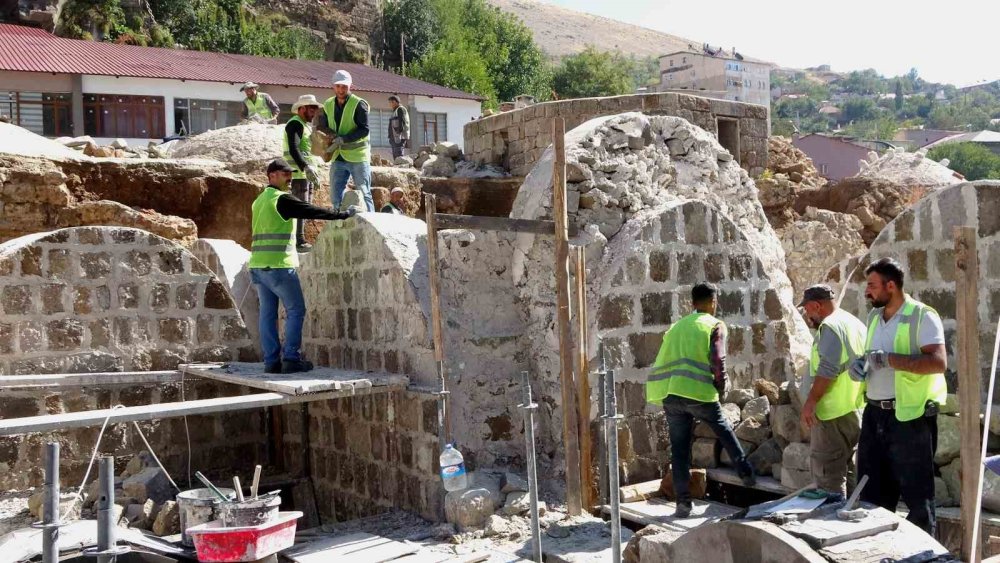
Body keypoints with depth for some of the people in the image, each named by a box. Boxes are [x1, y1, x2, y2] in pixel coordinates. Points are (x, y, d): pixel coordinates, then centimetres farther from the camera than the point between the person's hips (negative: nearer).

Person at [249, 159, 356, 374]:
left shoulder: (259, 200, 17)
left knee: (268, 313, 7)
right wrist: (343, 214, -3)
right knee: (295, 311, -1)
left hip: (258, 265, 8)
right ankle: (291, 359, -5)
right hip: (279, 265, -8)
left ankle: (271, 361, 6)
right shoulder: (282, 199, -9)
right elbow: (312, 211, -9)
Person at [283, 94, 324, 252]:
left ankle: (300, 240, 14)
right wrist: (306, 167, -33)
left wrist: (314, 171, 23)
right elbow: (294, 149, -22)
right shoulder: (295, 124, -9)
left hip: (307, 173, 10)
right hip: (298, 173, -10)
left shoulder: (306, 125, 22)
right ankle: (299, 242, -13)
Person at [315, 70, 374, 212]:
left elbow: (364, 130, -17)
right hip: (338, 158, 6)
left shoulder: (359, 104, -9)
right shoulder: (328, 105, 9)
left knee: (363, 195, -2)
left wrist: (342, 139, -24)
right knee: (337, 197, 9)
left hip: (357, 157, -6)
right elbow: (323, 128, 17)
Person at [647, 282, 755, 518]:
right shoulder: (715, 325, 6)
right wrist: (721, 385, 6)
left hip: (669, 394, 4)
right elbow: (717, 360, -9)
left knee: (679, 448, 8)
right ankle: (746, 474, 29)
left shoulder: (677, 326, 23)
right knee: (725, 432, 20)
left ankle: (683, 502, 7)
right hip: (698, 392, -4)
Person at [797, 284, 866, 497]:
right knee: (845, 470, 16)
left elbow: (827, 370, -22)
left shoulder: (829, 326, -14)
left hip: (833, 414, -10)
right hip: (855, 410, 10)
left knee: (828, 478, -5)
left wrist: (810, 402, -18)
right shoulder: (856, 323, 16)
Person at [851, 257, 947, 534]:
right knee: (872, 493, 14)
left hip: (909, 416, -7)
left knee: (917, 493, 3)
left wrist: (889, 359, -25)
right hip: (875, 415, 7)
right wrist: (859, 364, 2)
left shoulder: (922, 316, -10)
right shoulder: (874, 317, 14)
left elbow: (939, 362, -23)